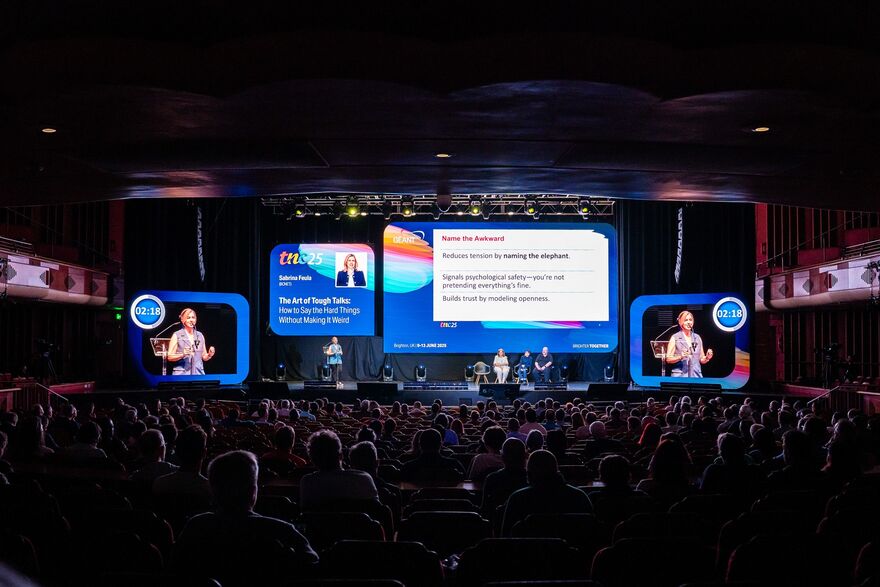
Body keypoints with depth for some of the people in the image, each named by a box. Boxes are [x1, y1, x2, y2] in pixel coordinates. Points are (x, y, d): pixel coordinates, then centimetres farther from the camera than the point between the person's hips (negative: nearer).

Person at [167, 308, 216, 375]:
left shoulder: (200, 336, 12)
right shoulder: (176, 336, 1)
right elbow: (170, 357, -2)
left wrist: (209, 355, -4)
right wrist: (182, 355, -17)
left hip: (198, 373, 3)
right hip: (181, 374, -3)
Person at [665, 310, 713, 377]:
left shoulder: (697, 338, 14)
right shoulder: (675, 338, 2)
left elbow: (702, 360, 17)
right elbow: (668, 359, -2)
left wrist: (707, 357, -4)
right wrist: (680, 357, -17)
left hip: (696, 375, 4)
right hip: (680, 376, -4)